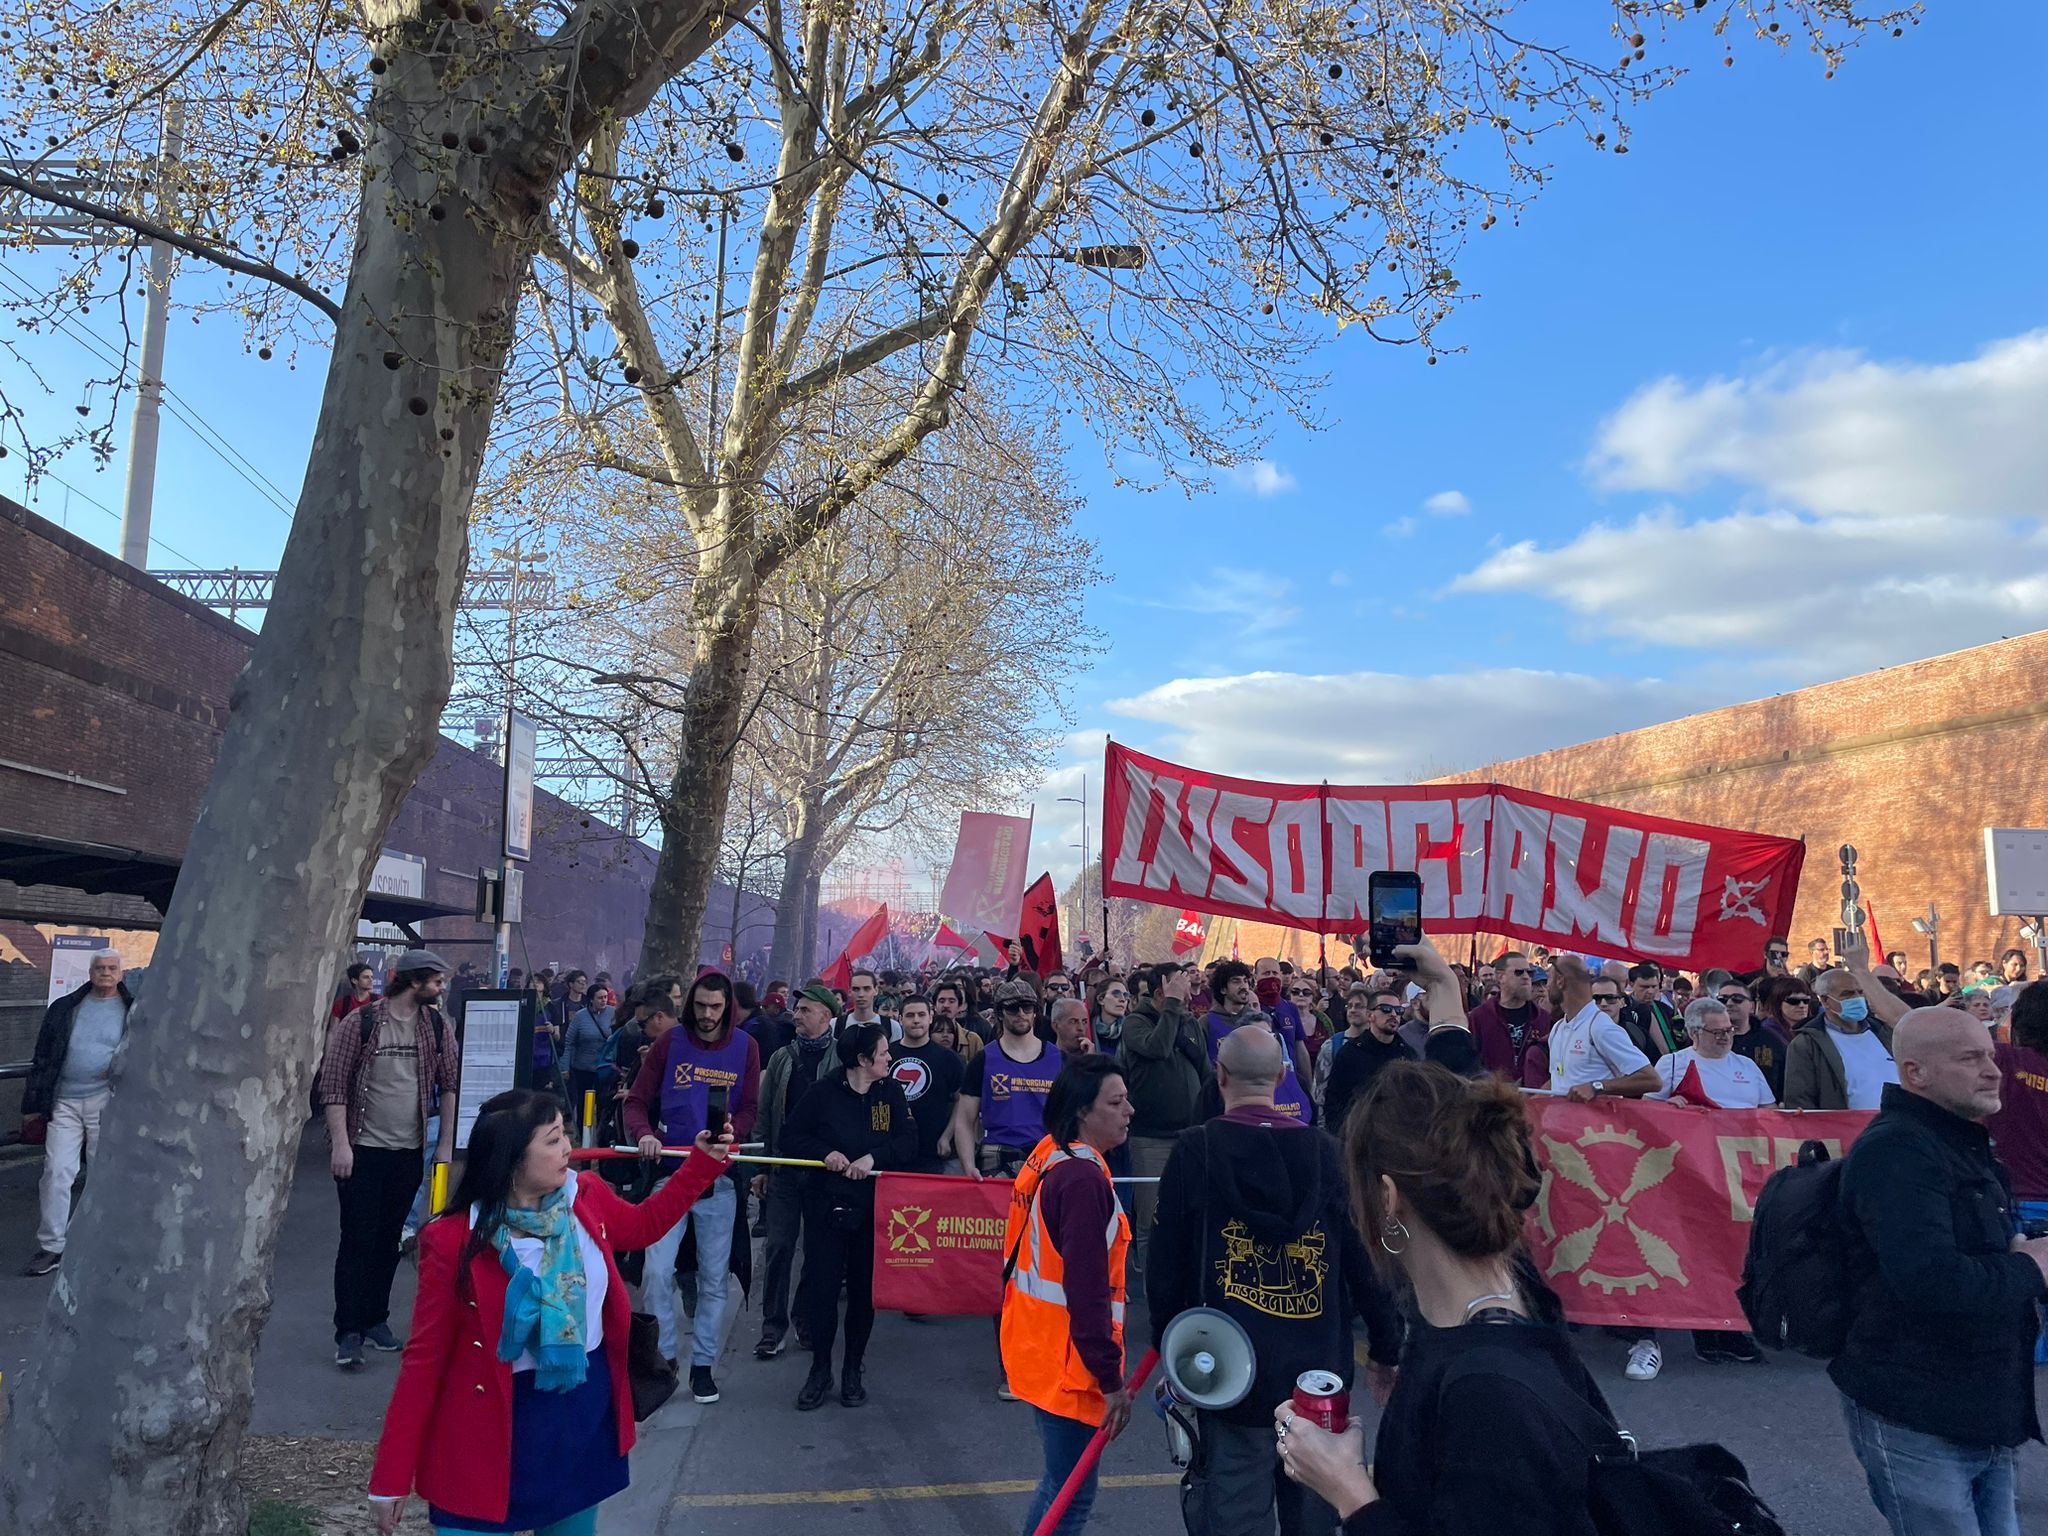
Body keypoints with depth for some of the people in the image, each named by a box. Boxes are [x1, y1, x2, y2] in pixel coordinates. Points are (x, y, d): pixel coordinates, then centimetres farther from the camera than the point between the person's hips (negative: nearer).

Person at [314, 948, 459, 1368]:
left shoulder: (437, 1027, 3)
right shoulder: (359, 1023, -9)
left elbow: (451, 1084, 5)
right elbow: (333, 1085, -9)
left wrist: (446, 1143, 1)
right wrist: (340, 1144, -15)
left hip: (409, 1150, 4)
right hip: (362, 1148, -4)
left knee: (389, 1238, 12)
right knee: (357, 1239, -1)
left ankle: (376, 1318, 25)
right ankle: (348, 1332, 8)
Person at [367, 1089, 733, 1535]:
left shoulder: (586, 1197, -7)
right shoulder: (453, 1241, -20)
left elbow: (642, 1225, 16)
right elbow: (425, 1357, -13)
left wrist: (704, 1161, 10)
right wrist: (393, 1474, -10)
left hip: (587, 1411, 5)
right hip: (497, 1428, -5)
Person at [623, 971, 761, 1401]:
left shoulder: (745, 1047, 1)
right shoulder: (669, 1042, 0)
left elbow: (749, 1108, 1)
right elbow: (637, 1101, 1)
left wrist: (729, 1133, -19)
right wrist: (644, 1134, -19)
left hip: (719, 1176, 1)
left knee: (715, 1278, 7)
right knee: (657, 1272, -5)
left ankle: (702, 1364, 21)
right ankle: (660, 1360, 12)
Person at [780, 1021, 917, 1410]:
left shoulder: (891, 1092, 1)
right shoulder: (822, 1093, -6)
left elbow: (909, 1144, -3)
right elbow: (790, 1137, -2)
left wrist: (873, 1157, -19)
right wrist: (825, 1152, -18)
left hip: (874, 1208, 2)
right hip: (826, 1206, -2)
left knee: (865, 1290, 9)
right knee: (821, 1288, 0)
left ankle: (853, 1370, 25)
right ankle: (820, 1370, 20)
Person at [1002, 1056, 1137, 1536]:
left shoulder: (1048, 1156, 6)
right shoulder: (1084, 1177, -23)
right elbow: (1088, 1289, -24)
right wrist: (1111, 1378, -18)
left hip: (1037, 1346, 10)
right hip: (1066, 1359, -9)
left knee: (1062, 1480, 22)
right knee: (1072, 1492, 2)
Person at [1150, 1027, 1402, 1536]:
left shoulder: (1196, 1151, -8)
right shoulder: (1326, 1153, -2)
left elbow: (1166, 1265, -4)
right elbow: (1366, 1260, 1)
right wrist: (1386, 1351, 13)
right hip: (1320, 1372, 3)